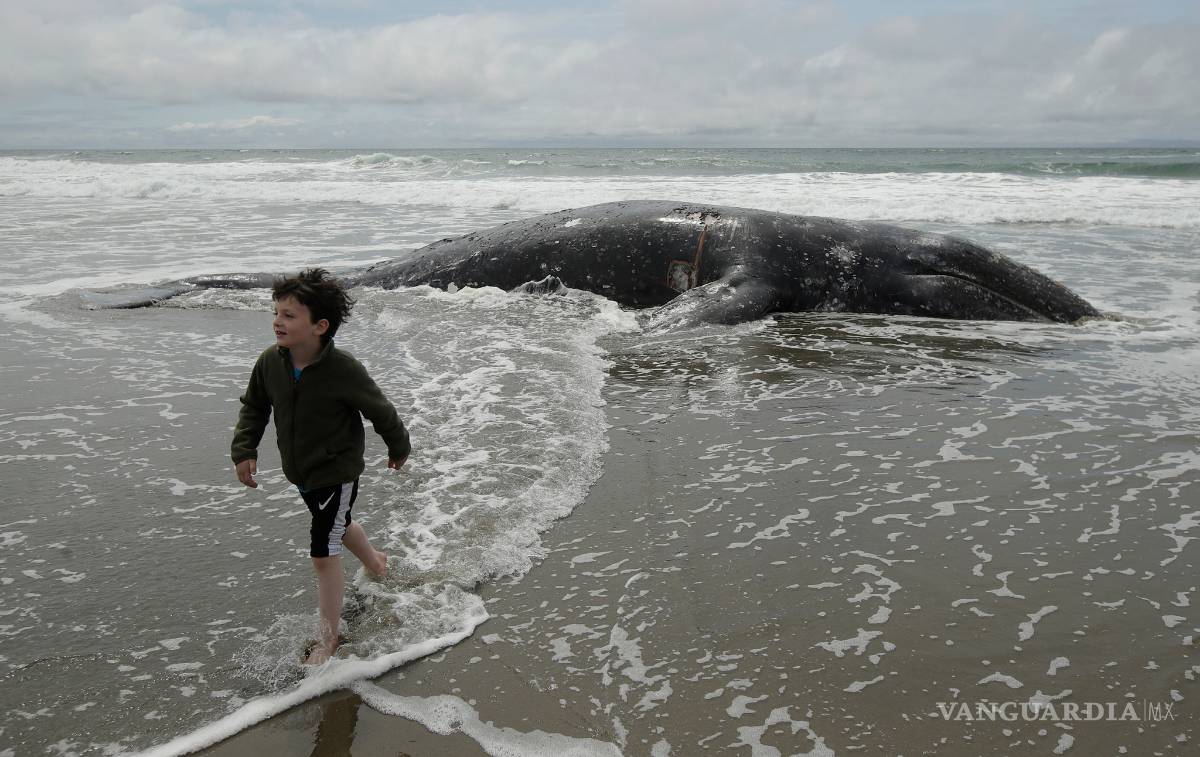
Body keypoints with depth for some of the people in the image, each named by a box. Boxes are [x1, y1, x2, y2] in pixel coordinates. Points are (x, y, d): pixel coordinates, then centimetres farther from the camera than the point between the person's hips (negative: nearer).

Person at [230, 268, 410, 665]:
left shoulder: (344, 370, -28)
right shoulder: (270, 362, -14)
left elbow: (381, 411, -13)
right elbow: (253, 407, 4)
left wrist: (398, 448, 2)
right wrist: (244, 450, -8)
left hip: (337, 472, -7)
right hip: (300, 471, 7)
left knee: (324, 553, -5)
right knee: (338, 525, 31)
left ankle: (327, 639, 11)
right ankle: (373, 559, 63)